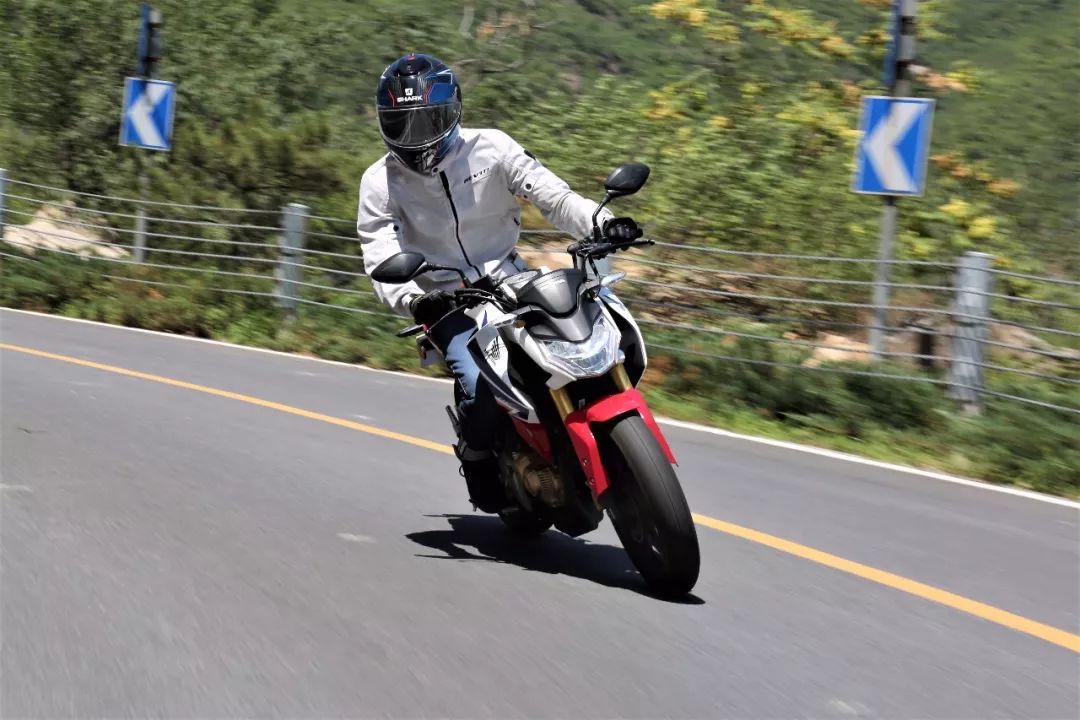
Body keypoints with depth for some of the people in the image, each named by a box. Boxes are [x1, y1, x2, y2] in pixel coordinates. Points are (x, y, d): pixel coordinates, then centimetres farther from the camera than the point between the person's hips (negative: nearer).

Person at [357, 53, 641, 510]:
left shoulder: (490, 148, -4)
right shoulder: (380, 182, -4)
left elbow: (552, 195, -10)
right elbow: (382, 260, -13)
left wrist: (602, 224, -29)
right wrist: (412, 301, -34)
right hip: (448, 304, -2)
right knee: (479, 383, -27)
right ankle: (476, 457, 6)